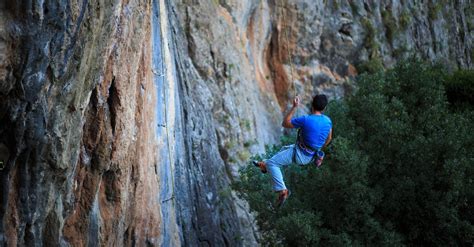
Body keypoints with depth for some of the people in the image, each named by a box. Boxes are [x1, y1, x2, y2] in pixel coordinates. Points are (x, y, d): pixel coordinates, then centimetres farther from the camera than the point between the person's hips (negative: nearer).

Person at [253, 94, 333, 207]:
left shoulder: (306, 120, -26)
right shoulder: (327, 120, -6)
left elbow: (285, 123, -13)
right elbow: (328, 139, 12)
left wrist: (294, 107, -10)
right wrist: (318, 149, 29)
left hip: (300, 155, -8)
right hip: (311, 155, 8)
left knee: (271, 163, -1)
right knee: (285, 149, 32)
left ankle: (282, 191, -8)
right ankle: (265, 165, 44)